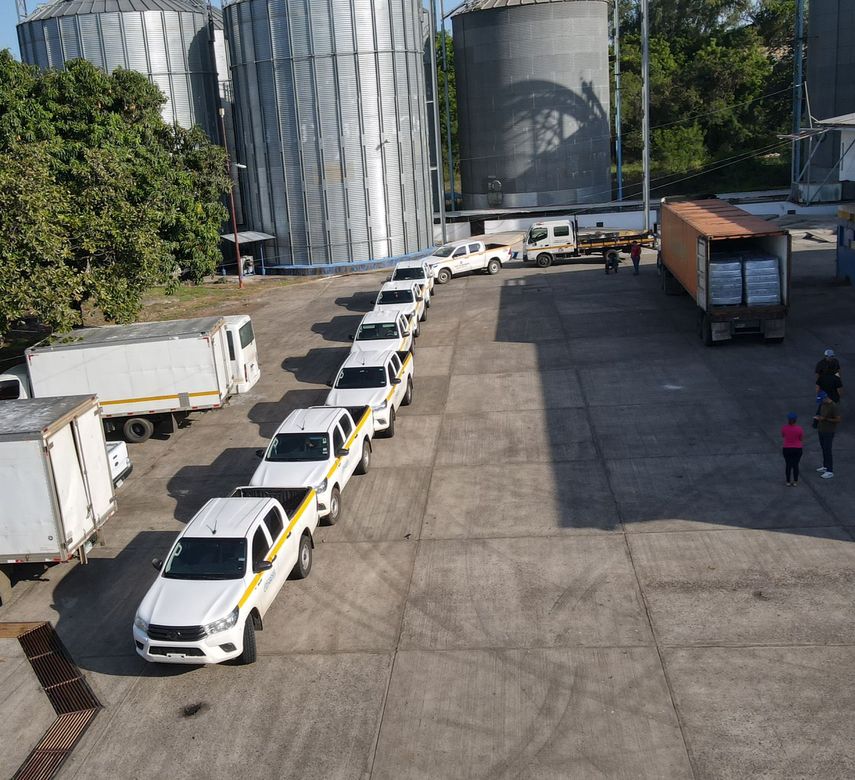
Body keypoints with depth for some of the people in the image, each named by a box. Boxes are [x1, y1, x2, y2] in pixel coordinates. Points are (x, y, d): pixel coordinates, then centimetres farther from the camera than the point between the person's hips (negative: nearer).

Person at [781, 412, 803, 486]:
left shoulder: (784, 428, -11)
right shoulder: (799, 428, -15)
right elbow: (801, 438, -3)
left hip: (787, 449, 1)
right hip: (797, 449, -1)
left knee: (788, 465, 11)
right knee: (795, 465, 10)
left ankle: (788, 481, 16)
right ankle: (795, 482, 14)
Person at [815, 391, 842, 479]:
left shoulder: (834, 407, -22)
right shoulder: (823, 404, 3)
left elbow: (838, 419, -22)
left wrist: (825, 419, -25)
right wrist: (818, 417, 1)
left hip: (829, 432, -8)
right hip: (821, 430, 8)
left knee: (827, 451, -4)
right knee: (823, 449, 19)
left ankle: (830, 471, 3)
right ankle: (825, 466, 35)